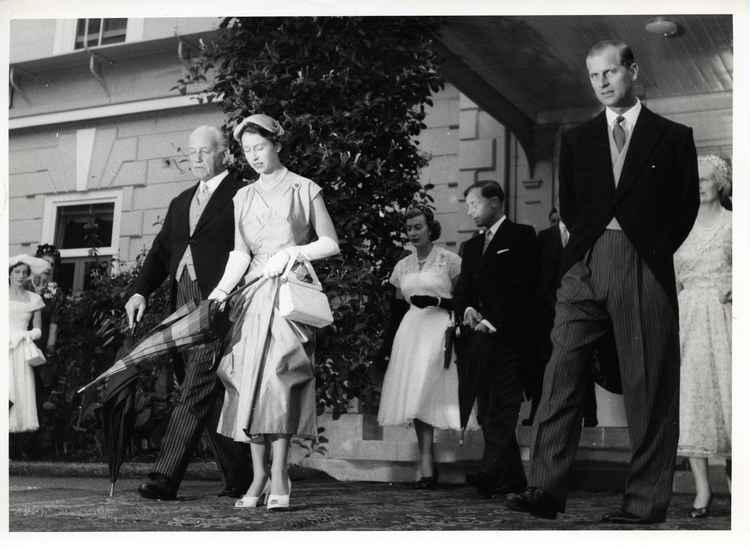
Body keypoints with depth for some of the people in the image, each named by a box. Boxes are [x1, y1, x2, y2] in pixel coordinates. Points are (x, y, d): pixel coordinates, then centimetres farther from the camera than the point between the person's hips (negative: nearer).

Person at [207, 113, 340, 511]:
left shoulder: (305, 190, 6)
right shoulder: (243, 198, 16)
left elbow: (331, 244, 6)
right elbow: (239, 253, 9)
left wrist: (293, 252, -10)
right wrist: (220, 291, -6)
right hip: (254, 293, 4)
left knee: (276, 377, -17)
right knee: (249, 380, -4)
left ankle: (279, 478, -14)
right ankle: (258, 477, 1)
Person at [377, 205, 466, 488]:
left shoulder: (449, 260, 0)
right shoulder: (402, 266, 15)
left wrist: (438, 301, -14)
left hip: (441, 329, -5)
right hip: (410, 330, 5)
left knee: (427, 390, -14)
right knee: (416, 396, -2)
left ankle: (427, 464, -9)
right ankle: (426, 466, 2)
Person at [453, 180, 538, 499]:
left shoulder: (521, 237, 2)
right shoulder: (472, 246, 23)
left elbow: (524, 287, -8)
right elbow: (462, 290, 17)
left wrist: (494, 323, -14)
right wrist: (466, 310, -5)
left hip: (508, 337, -7)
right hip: (480, 337, 7)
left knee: (502, 406, -14)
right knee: (487, 411, 4)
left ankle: (491, 474, -21)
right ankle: (512, 479, 9)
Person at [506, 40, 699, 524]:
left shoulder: (673, 137, 9)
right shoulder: (577, 140, 17)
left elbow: (687, 205, 9)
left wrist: (655, 249, 3)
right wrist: (589, 239, 9)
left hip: (644, 268, -2)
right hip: (585, 266, 3)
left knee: (649, 389, -1)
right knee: (561, 378, -6)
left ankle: (646, 503, 5)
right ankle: (547, 490, -5)